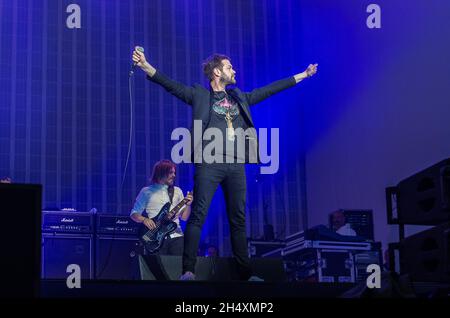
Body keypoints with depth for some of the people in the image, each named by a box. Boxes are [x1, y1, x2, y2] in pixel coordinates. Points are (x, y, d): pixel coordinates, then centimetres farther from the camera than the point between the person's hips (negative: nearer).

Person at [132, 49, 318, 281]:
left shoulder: (239, 98, 22)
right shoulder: (199, 95, 8)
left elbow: (271, 89, 27)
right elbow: (170, 84, -3)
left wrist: (303, 75, 31)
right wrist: (145, 66, -18)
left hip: (236, 165, 5)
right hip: (209, 163, -5)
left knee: (238, 220, 6)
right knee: (198, 216, -11)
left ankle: (245, 273, 10)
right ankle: (188, 271, -14)